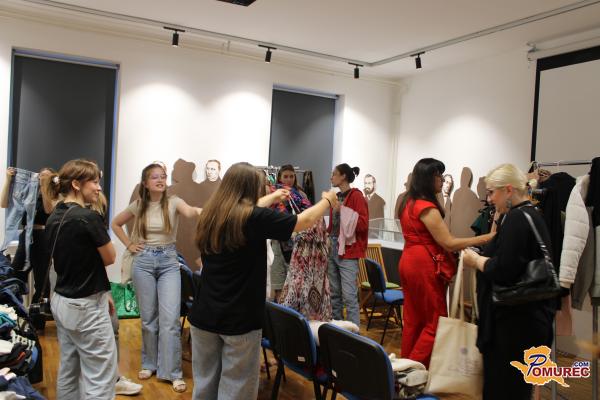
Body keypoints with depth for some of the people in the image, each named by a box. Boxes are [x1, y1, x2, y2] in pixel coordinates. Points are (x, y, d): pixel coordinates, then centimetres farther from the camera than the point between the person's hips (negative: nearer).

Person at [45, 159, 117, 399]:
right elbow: (109, 258, -8)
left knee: (68, 371, 18)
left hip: (60, 301, 9)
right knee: (100, 379, 0)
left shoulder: (53, 218, 5)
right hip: (86, 307, -9)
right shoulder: (88, 217, -20)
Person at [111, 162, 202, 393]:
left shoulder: (173, 202, -6)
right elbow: (115, 224, 16)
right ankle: (149, 363, 27)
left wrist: (201, 211, -52)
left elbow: (189, 212, -30)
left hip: (168, 262, -2)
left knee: (170, 319, -5)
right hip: (143, 262, 2)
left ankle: (172, 372, 6)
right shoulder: (138, 206, 1)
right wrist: (129, 245, 4)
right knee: (148, 317, 10)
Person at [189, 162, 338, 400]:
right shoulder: (256, 218, -15)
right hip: (240, 318, -6)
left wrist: (271, 198, 35)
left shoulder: (211, 216, 3)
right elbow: (305, 221, -5)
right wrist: (328, 200, 13)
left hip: (205, 314, 6)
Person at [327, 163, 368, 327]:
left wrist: (343, 210, -20)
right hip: (332, 247, 8)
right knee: (334, 294, 13)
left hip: (348, 250, -8)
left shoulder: (356, 196, -7)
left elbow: (363, 223, -16)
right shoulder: (336, 197, 15)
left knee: (349, 296, -8)